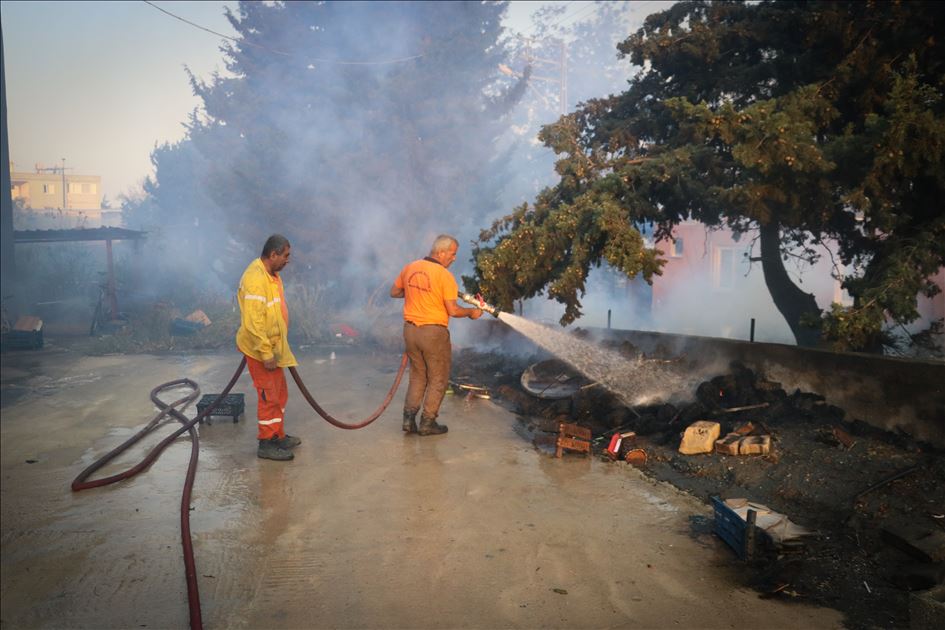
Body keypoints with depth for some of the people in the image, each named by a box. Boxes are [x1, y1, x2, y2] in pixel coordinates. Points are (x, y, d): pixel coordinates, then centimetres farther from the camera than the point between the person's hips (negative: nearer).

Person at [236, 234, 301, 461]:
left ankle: (278, 436, 31)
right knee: (269, 396, 0)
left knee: (279, 394, 18)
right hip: (261, 350, -10)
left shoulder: (271, 274, 8)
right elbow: (253, 322, -28)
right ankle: (266, 444, 11)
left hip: (273, 347, 10)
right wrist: (266, 353, -25)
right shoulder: (255, 279, -25)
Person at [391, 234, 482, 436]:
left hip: (411, 329, 6)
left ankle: (409, 418, 12)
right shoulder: (444, 275, -15)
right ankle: (427, 423, 12)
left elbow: (394, 292, 14)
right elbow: (452, 311, -17)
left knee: (417, 376, 20)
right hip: (433, 332, -6)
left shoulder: (410, 268, 3)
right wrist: (471, 312, 0)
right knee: (438, 379, 10)